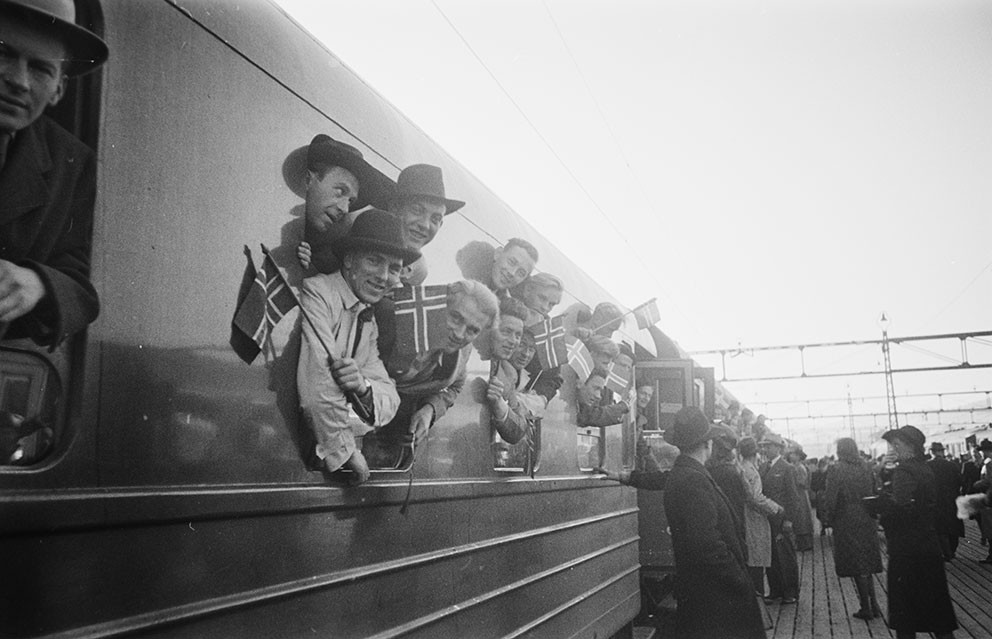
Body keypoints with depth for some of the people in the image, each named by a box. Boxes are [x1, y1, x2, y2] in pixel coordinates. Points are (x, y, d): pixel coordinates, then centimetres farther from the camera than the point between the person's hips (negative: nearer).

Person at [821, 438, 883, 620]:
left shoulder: (836, 470, -13)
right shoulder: (866, 467, 3)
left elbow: (830, 498, -15)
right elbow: (874, 492, 6)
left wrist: (828, 517, -1)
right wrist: (872, 512, 15)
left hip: (847, 522, -5)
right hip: (868, 521, 5)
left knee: (857, 566, 2)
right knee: (867, 563, 17)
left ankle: (866, 608, 8)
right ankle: (873, 602, 16)